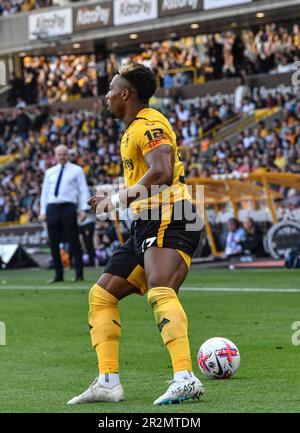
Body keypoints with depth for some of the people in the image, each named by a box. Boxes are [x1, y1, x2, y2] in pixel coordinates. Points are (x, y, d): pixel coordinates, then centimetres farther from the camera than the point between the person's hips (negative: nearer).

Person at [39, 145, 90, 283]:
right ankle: (58, 274, 10)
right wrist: (43, 211, 11)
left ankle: (79, 274, -1)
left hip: (68, 208, -4)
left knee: (74, 242, -5)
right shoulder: (50, 172, 18)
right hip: (52, 208, 4)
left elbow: (83, 190, 3)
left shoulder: (76, 170, 7)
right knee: (53, 243, 3)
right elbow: (45, 192, 18)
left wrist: (83, 209, -8)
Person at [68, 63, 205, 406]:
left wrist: (119, 199, -18)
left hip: (169, 219, -11)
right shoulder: (133, 129, 24)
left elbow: (162, 174, -24)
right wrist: (115, 200, 33)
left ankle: (185, 379, -43)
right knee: (100, 296, 9)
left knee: (160, 293, -31)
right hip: (146, 226, 11)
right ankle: (108, 382, 5)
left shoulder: (148, 124, -7)